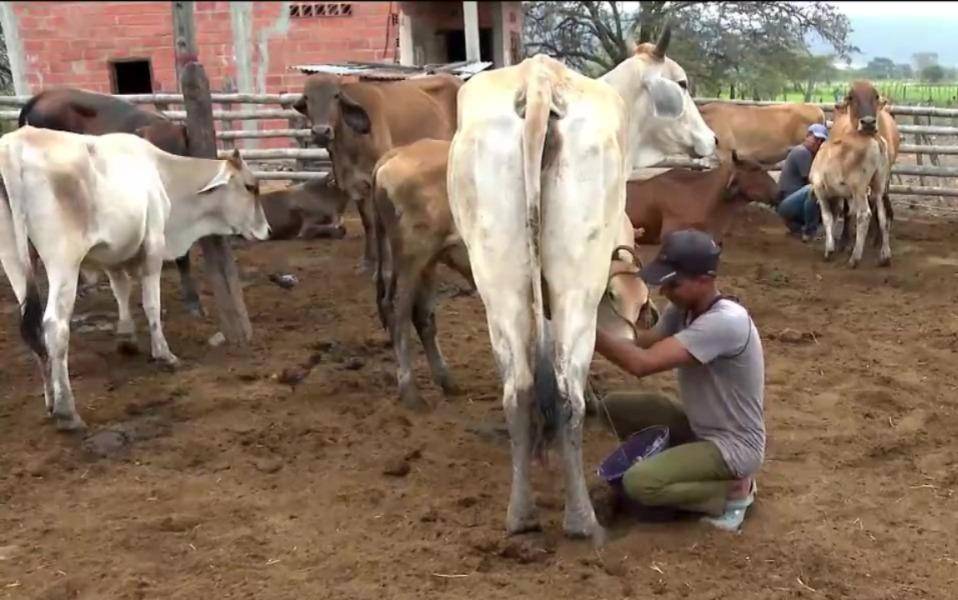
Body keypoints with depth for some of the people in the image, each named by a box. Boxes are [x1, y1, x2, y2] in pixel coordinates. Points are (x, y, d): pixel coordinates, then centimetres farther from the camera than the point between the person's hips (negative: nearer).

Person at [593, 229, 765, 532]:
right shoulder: (682, 310, -2)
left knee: (638, 482, -22)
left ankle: (734, 490, -1)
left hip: (734, 445, -9)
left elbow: (642, 363, -36)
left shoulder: (726, 322, -31)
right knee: (617, 405, 3)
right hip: (699, 426, 9)